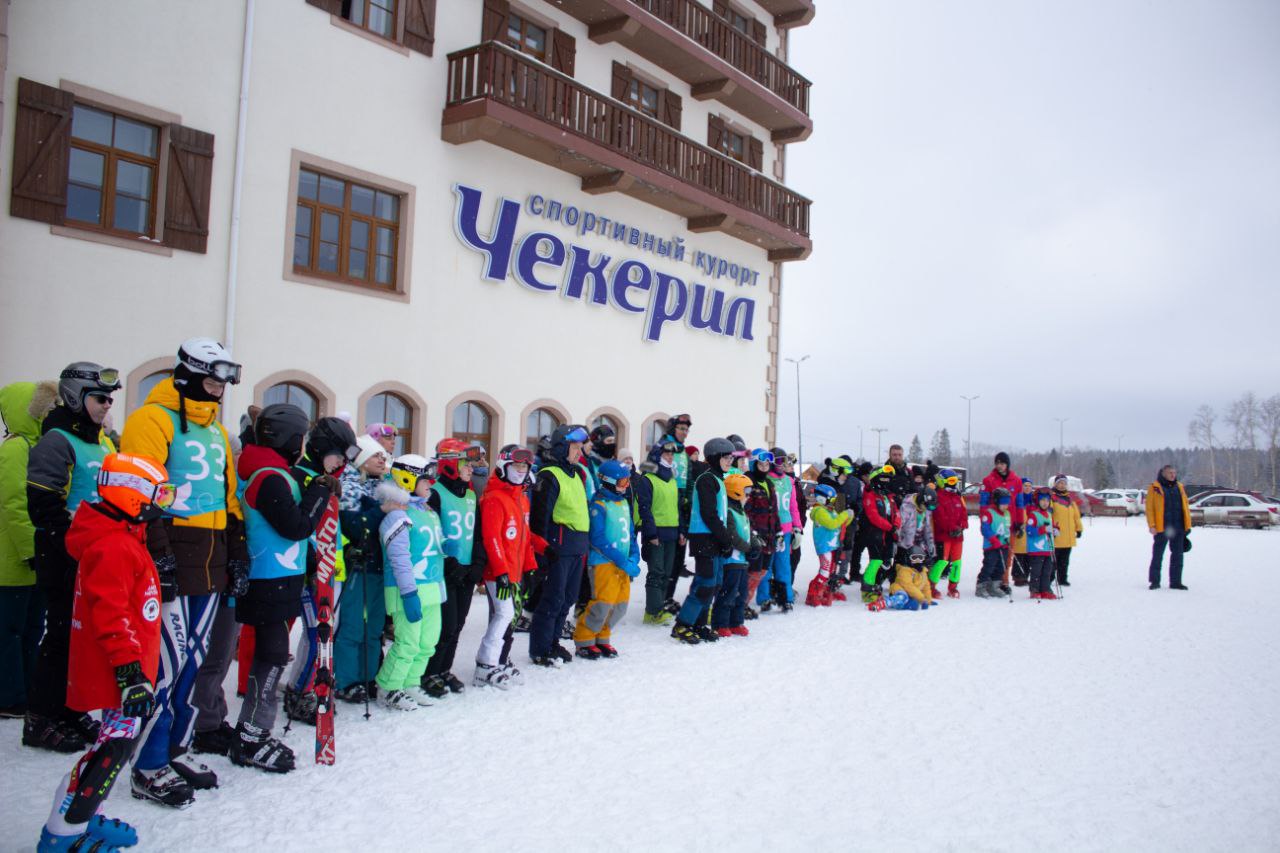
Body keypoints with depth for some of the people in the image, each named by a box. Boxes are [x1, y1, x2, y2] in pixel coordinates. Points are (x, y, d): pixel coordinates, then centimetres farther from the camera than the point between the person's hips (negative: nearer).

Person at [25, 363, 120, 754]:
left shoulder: (104, 443, 15)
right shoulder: (56, 442, -12)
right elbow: (44, 506, -19)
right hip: (67, 562, -8)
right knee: (62, 636, -1)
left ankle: (71, 710, 27)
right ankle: (41, 720, 11)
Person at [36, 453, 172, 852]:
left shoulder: (124, 539, 14)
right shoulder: (113, 548, -20)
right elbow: (110, 617, -26)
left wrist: (140, 669, 31)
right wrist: (131, 672, -27)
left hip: (128, 671, 11)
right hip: (117, 674, -11)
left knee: (119, 741, 19)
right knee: (114, 746, -5)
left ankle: (85, 820, 32)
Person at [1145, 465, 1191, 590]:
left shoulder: (1179, 487, 12)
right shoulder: (1155, 488, -3)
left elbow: (1185, 507, 14)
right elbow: (1149, 508, -6)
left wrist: (1187, 525, 8)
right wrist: (1152, 525, -13)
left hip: (1178, 528, 5)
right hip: (1161, 528, -5)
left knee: (1177, 556, 9)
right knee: (1158, 555, 2)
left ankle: (1175, 582, 17)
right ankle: (1155, 581, 9)